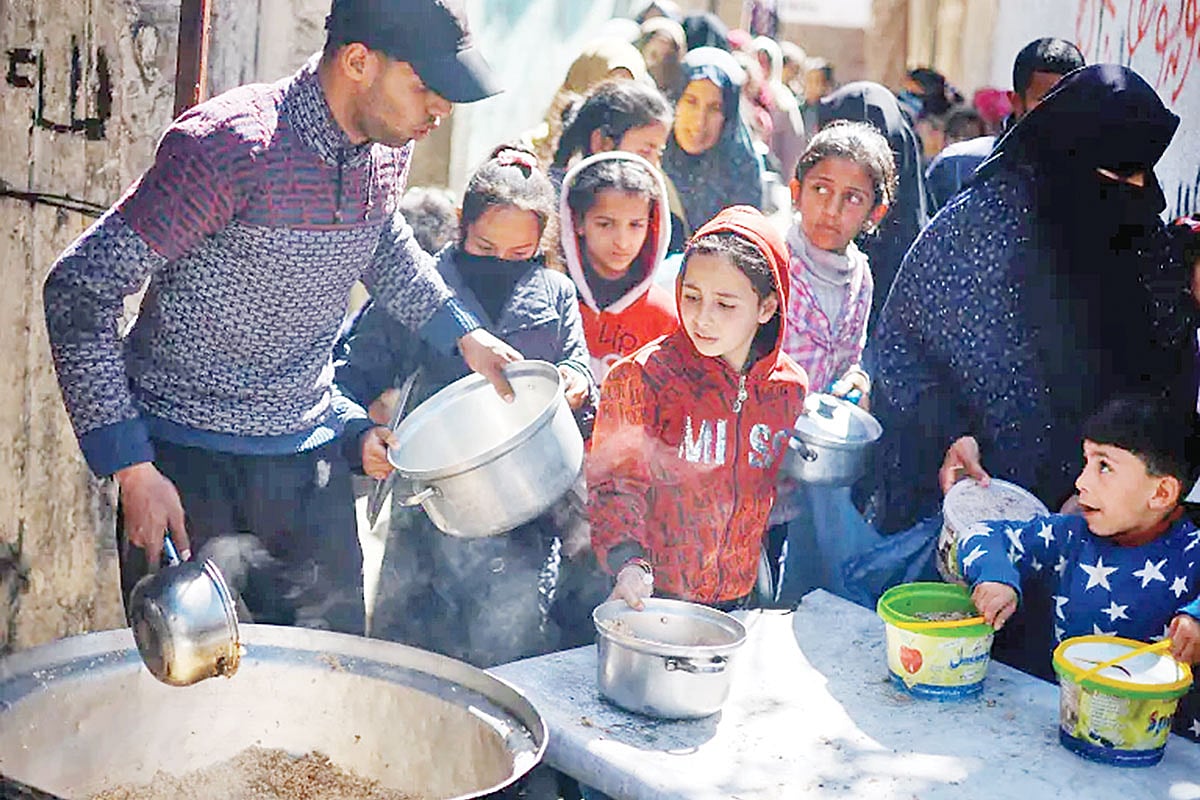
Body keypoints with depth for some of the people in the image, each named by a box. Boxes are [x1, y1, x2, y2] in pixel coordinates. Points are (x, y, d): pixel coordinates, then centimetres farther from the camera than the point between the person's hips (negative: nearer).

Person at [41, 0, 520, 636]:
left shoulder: (388, 149, -1)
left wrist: (463, 333, 16)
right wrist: (131, 468, -22)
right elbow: (80, 289, -19)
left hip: (312, 461, 6)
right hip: (187, 460, -6)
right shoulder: (230, 144, -22)